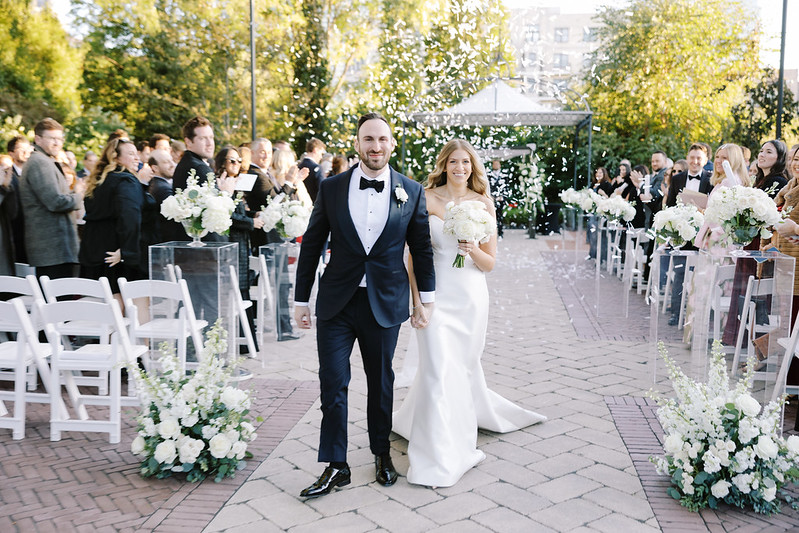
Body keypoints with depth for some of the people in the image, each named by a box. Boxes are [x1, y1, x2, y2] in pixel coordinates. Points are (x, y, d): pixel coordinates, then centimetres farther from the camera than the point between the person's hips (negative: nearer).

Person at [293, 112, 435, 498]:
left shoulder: (412, 191, -1)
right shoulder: (331, 188, -1)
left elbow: (421, 249, 6)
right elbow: (311, 245, 3)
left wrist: (426, 298, 7)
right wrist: (301, 299, 4)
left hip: (385, 304, 0)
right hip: (336, 303, 0)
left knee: (381, 382, 15)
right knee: (332, 384, 2)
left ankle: (382, 453, 36)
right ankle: (335, 466, 16)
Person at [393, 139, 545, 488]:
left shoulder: (483, 204, 4)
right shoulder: (428, 199, -3)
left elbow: (490, 263, 6)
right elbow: (414, 254, -3)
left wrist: (473, 249, -15)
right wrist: (417, 300, -9)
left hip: (471, 297, 3)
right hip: (436, 295, -3)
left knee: (465, 366, 15)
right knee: (440, 370, -7)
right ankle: (441, 460, 2)